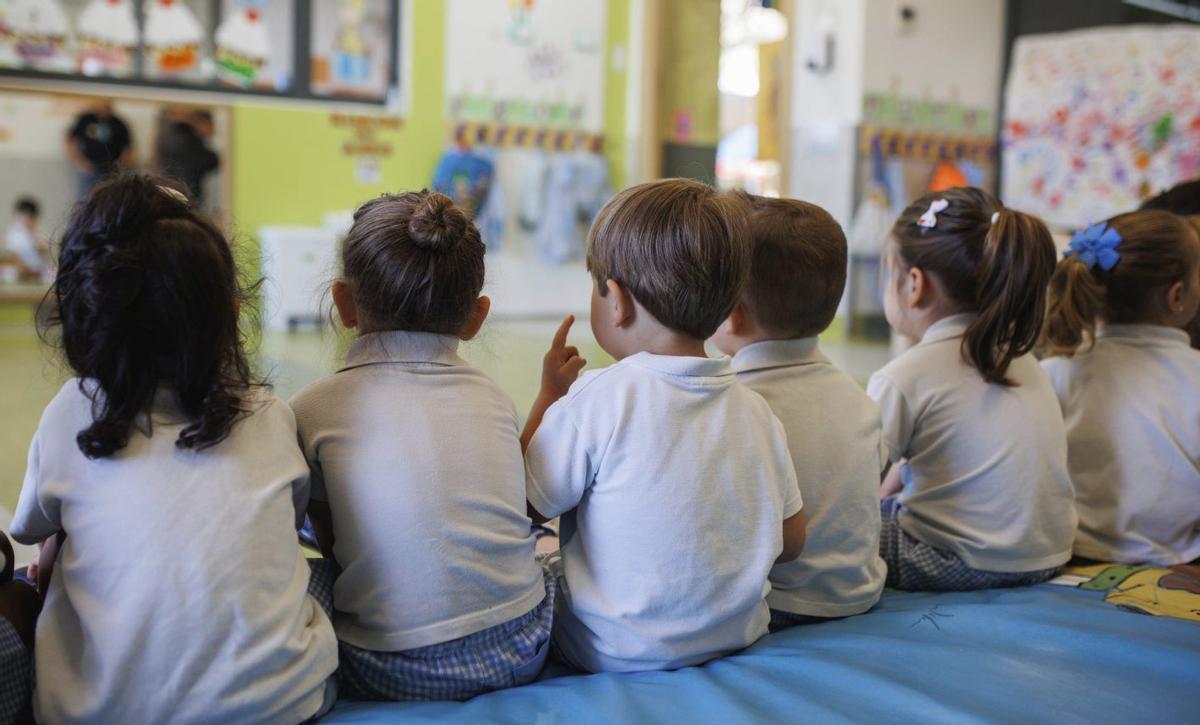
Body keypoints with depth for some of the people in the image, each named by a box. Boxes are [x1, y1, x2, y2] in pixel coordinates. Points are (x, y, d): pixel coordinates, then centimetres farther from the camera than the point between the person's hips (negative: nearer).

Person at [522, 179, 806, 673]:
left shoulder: (597, 399, -19)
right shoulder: (754, 410, -4)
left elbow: (524, 510, -7)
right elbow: (791, 542, 5)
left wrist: (549, 396, 3)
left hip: (615, 651, -6)